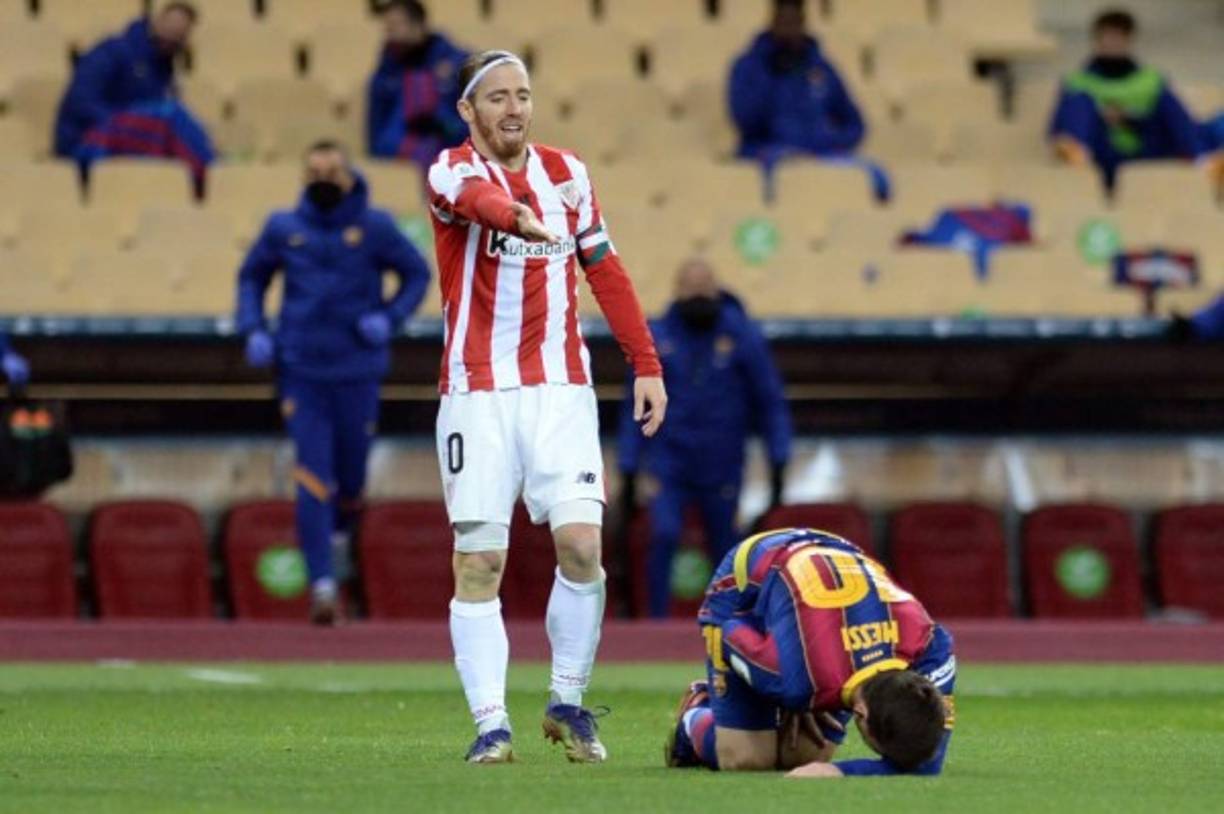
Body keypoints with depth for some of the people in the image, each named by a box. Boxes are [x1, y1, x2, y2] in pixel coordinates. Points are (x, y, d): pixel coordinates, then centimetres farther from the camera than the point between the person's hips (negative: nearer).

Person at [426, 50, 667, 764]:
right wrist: (516, 215, -54)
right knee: (480, 563, -6)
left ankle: (568, 703, 6)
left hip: (561, 390, 3)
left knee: (582, 544, -11)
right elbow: (478, 196, -31)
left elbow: (606, 270, 17)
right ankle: (490, 722, 0)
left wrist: (646, 363, 10)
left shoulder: (568, 174, 9)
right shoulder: (452, 173, -6)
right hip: (477, 395, -3)